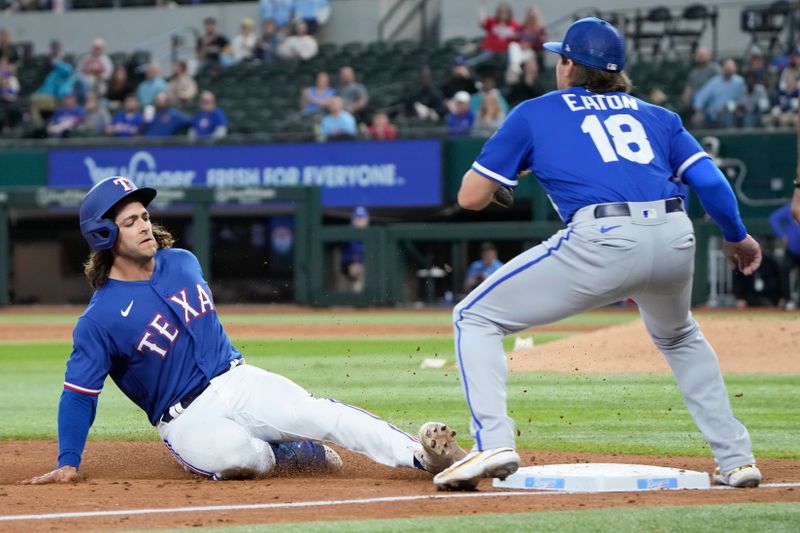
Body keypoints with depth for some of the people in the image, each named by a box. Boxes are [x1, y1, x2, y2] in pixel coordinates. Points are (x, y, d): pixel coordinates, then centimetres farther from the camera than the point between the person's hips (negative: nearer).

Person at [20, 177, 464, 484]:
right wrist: (68, 464, -14)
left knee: (321, 414, -18)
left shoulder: (182, 263, 6)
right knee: (235, 455, -36)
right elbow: (79, 392, -10)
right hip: (188, 418, -5)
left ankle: (423, 456, -27)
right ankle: (281, 453, -3)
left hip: (237, 382, 5)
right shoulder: (100, 319, -13)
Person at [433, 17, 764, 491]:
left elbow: (471, 197, 15)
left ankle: (493, 443, -10)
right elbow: (711, 181, 16)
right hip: (676, 239, 5)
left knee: (475, 318, 10)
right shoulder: (656, 116, 26)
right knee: (678, 336, 36)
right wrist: (738, 238, 32)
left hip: (601, 240, -5)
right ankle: (736, 458, 26)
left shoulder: (534, 114, 17)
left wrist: (518, 160, 34)